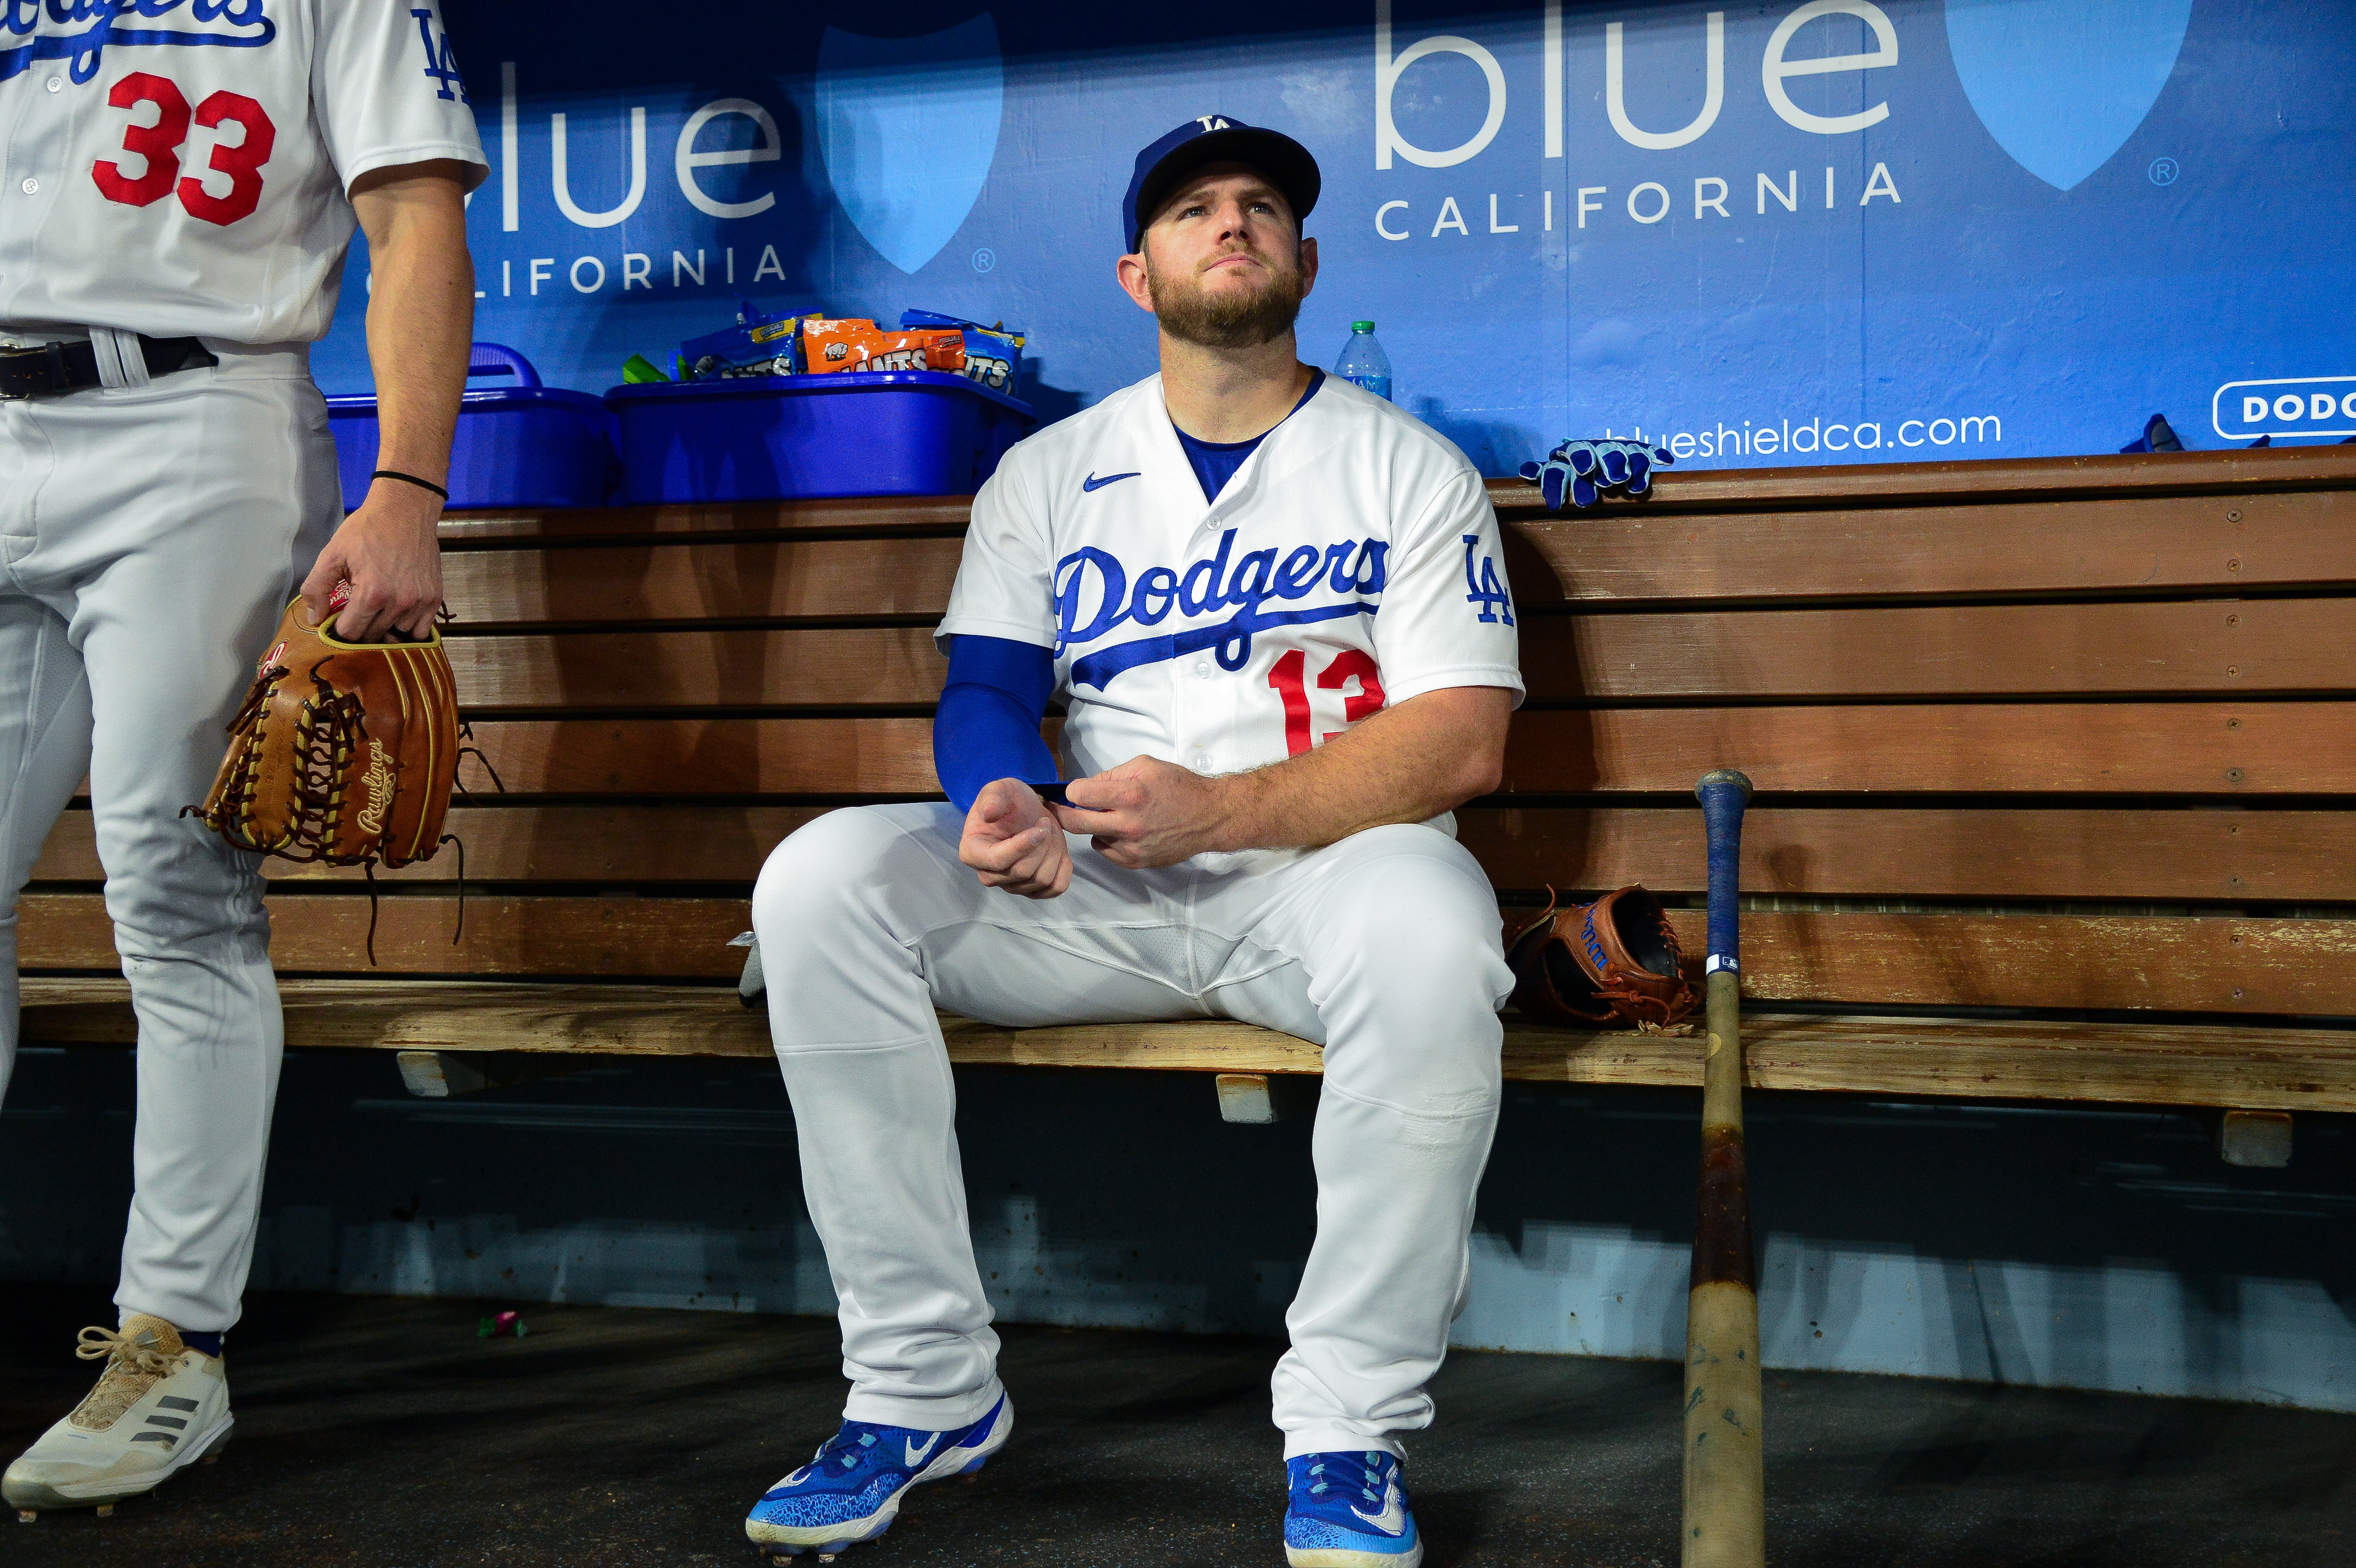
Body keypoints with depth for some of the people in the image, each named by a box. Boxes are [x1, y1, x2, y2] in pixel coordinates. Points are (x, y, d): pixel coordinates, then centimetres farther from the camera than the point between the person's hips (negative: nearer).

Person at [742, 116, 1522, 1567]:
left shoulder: (1409, 467, 5)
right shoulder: (1049, 476, 15)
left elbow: (1463, 741, -6)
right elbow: (986, 687, 7)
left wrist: (1214, 808, -20)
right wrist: (1009, 796, -20)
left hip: (1325, 867, -3)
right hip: (1096, 897, 3)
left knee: (1426, 928, -38)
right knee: (823, 880, -21)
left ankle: (1351, 1433, -22)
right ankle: (925, 1387, -13)